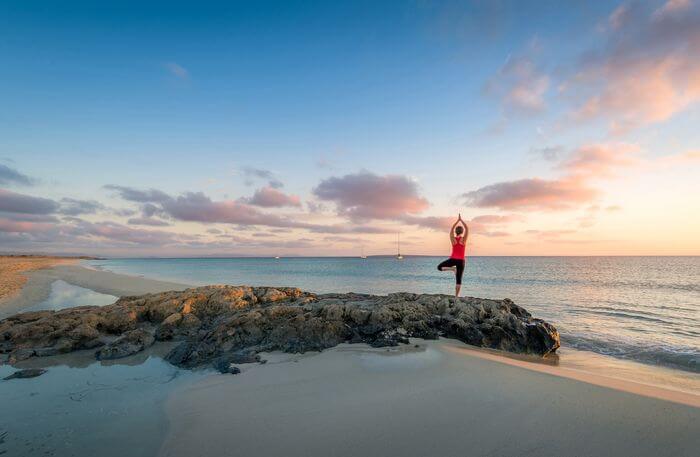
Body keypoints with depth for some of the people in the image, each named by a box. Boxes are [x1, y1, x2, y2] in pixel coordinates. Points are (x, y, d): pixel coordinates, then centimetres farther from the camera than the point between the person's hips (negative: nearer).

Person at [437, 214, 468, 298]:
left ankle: (452, 269, -8)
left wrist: (458, 220, 17)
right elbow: (467, 229, 4)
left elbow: (451, 229, 12)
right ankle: (456, 296, 1)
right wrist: (461, 220, 8)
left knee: (439, 267, 16)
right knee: (458, 279, 4)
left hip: (453, 259, 0)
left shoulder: (453, 239, -1)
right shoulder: (463, 239, -6)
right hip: (461, 261, 0)